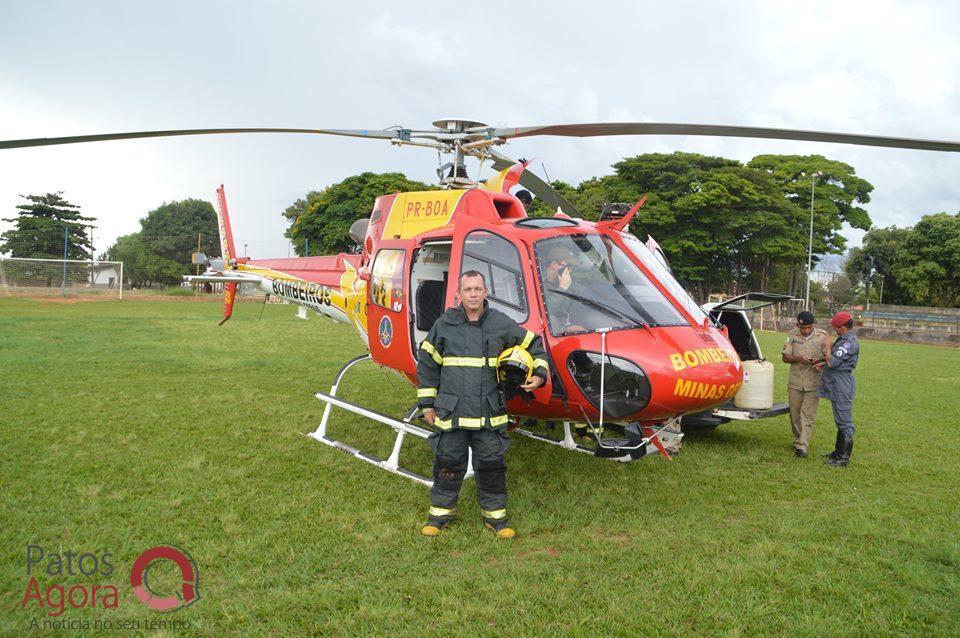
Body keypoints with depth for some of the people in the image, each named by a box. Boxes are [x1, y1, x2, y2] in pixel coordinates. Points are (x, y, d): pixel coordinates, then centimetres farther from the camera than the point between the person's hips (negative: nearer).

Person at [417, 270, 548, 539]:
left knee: (491, 465, 8)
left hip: (489, 413, 0)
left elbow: (534, 344, 15)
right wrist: (427, 403, 7)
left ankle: (495, 514, 24)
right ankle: (441, 512, 27)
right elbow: (426, 363, 8)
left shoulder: (501, 324, 2)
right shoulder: (444, 324, 1)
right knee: (448, 463, 9)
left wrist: (539, 374, 0)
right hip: (450, 412, 0)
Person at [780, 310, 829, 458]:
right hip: (795, 382, 2)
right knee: (795, 414, 10)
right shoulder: (792, 335, 2)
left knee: (808, 415, -7)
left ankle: (802, 446, -9)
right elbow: (785, 357, 2)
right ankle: (798, 439, 28)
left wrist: (820, 360, -21)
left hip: (814, 383, -2)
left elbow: (828, 356, 2)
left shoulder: (822, 336, -2)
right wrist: (798, 359, -17)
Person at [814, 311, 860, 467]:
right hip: (837, 384, 11)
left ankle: (843, 458, 2)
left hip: (842, 385, -11)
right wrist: (823, 364, 6)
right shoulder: (844, 339, 12)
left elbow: (832, 362, -23)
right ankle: (839, 452, 30)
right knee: (841, 420, 19)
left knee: (844, 422, -4)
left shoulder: (850, 342, -21)